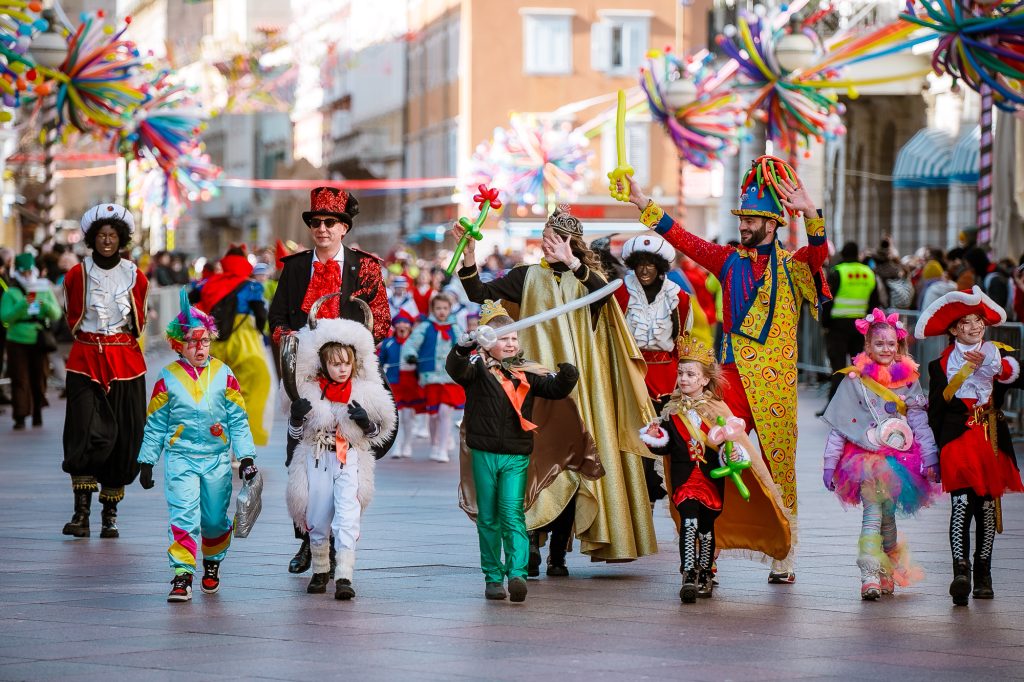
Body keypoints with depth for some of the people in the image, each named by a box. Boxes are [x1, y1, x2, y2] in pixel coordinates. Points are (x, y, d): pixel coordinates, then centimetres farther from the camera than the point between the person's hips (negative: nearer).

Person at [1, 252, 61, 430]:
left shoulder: (45, 291, 9)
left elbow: (56, 315, 4)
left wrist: (46, 305, -17)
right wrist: (23, 304, -21)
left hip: (39, 342, 2)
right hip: (18, 342, -2)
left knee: (39, 379, 5)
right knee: (19, 380, -5)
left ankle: (37, 414, 19)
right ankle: (20, 417, -3)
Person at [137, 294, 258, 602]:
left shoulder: (223, 375, 3)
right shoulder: (168, 378, 1)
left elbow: (238, 421, 6)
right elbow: (155, 424, 8)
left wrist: (246, 456, -1)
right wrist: (147, 462, 8)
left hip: (217, 458, 2)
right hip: (180, 458, -2)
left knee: (215, 519, 10)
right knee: (183, 517, -14)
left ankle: (212, 563, 36)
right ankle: (182, 576, -14)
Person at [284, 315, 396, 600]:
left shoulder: (365, 393, 3)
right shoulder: (309, 392, 1)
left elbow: (377, 432, 11)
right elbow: (295, 432, 8)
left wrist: (365, 420, -10)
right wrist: (297, 415, -13)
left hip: (350, 460, -1)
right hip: (317, 459, 1)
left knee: (347, 517, -14)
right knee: (318, 519, 5)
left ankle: (344, 576, -18)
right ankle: (320, 571, 24)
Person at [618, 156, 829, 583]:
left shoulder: (792, 266, 1)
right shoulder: (730, 260, 11)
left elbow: (820, 252, -19)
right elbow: (683, 239, 10)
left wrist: (809, 212, -36)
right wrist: (643, 204, 4)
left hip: (777, 383, -2)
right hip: (733, 378, 2)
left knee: (779, 465, 5)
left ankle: (783, 556, 13)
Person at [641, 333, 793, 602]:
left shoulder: (718, 410, 0)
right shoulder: (671, 411, 6)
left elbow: (733, 443, 0)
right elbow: (666, 448, 8)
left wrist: (732, 454, -20)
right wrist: (655, 439, -11)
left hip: (712, 476, 0)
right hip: (684, 476, 0)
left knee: (707, 527, 8)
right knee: (689, 522, -16)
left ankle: (705, 576, 25)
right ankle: (688, 578, -20)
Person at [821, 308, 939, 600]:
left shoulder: (909, 380, 8)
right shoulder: (855, 380, 1)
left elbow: (920, 423, 9)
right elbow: (838, 425, 2)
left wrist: (930, 459, 0)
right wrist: (829, 463, -1)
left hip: (898, 458, 2)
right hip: (865, 456, -2)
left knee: (888, 515, 8)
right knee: (873, 514, -15)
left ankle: (888, 573, 24)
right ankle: (869, 577, -23)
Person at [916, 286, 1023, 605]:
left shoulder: (998, 355, 11)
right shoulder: (941, 365, 9)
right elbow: (934, 411, 9)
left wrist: (990, 365, -27)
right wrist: (934, 449, 5)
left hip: (992, 439, 2)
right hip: (957, 439, -2)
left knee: (987, 506, 5)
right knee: (961, 502, -17)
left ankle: (983, 575, 16)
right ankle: (960, 570, -26)